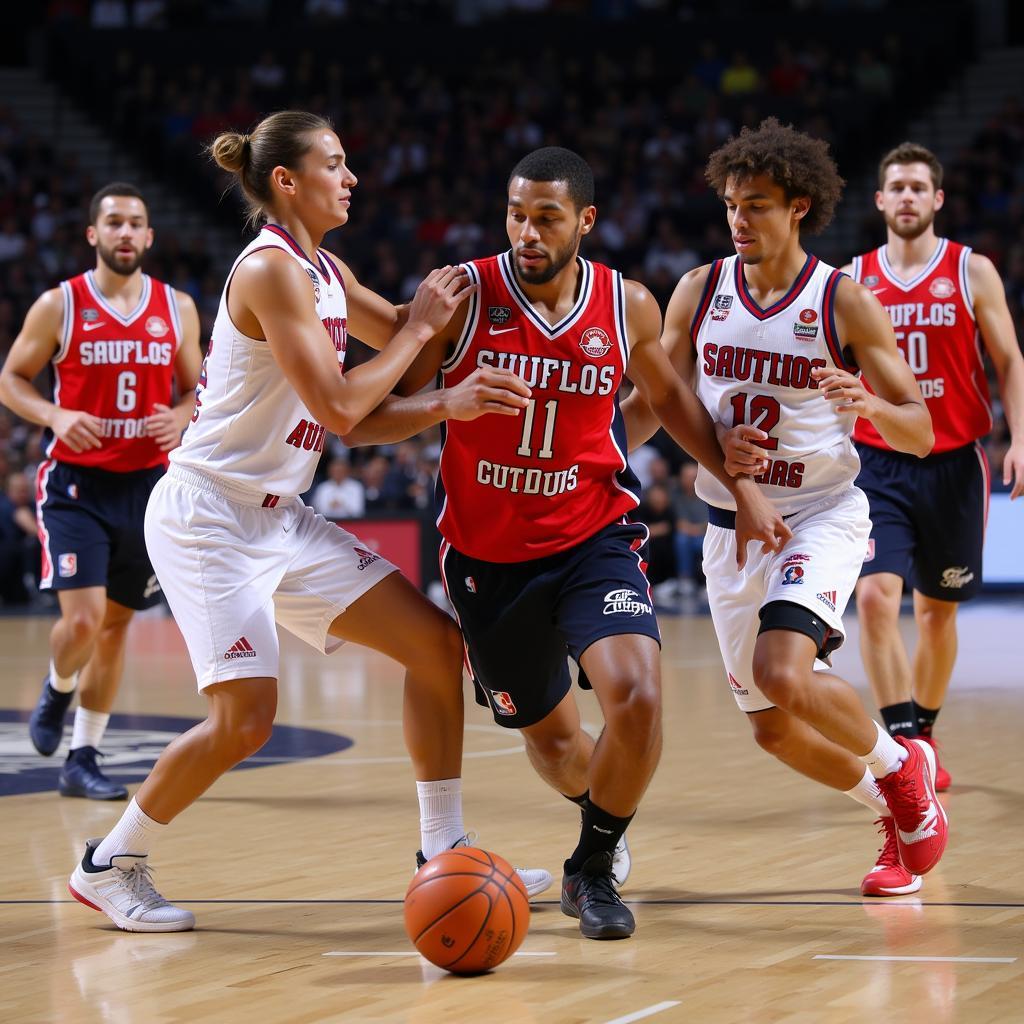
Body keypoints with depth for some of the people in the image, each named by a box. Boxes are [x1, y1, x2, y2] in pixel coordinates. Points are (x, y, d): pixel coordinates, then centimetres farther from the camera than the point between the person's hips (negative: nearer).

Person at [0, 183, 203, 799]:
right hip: (76, 483, -4)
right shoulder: (59, 306, -5)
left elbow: (197, 390, 13)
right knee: (83, 618, -17)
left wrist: (180, 417, -10)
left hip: (146, 484, 4)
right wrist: (55, 415, -17)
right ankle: (58, 690, 18)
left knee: (117, 624, 8)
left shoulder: (177, 309, 4)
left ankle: (83, 760, 18)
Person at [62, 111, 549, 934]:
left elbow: (408, 340, 23)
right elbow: (339, 406, -23)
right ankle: (109, 865, 5)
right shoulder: (271, 270, -18)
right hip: (208, 516, -9)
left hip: (279, 518, 9)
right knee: (246, 717, -15)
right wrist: (421, 324, -12)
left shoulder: (326, 272, 10)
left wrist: (449, 299, 3)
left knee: (434, 640, 3)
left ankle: (445, 851, 10)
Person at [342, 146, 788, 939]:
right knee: (549, 737, 14)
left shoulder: (628, 307, -4)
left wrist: (742, 488, 13)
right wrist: (444, 404, -32)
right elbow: (364, 420, -13)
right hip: (488, 557, 0)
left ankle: (594, 868, 0)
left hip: (594, 540, 0)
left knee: (637, 697, -25)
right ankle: (606, 826, 50)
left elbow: (669, 396, 17)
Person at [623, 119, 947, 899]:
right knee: (775, 730, 7)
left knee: (783, 673, -29)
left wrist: (868, 403, -28)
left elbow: (920, 432, -7)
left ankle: (898, 762, 1)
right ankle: (903, 814, 34)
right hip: (731, 526, 5)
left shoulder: (845, 302, -9)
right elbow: (657, 403, 10)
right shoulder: (700, 291, 1)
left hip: (821, 516, -5)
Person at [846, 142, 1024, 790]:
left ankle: (924, 733, 31)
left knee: (937, 610, 11)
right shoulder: (853, 280, 4)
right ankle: (901, 742, -18)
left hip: (953, 464, 0)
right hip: (878, 464, 0)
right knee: (876, 595, -20)